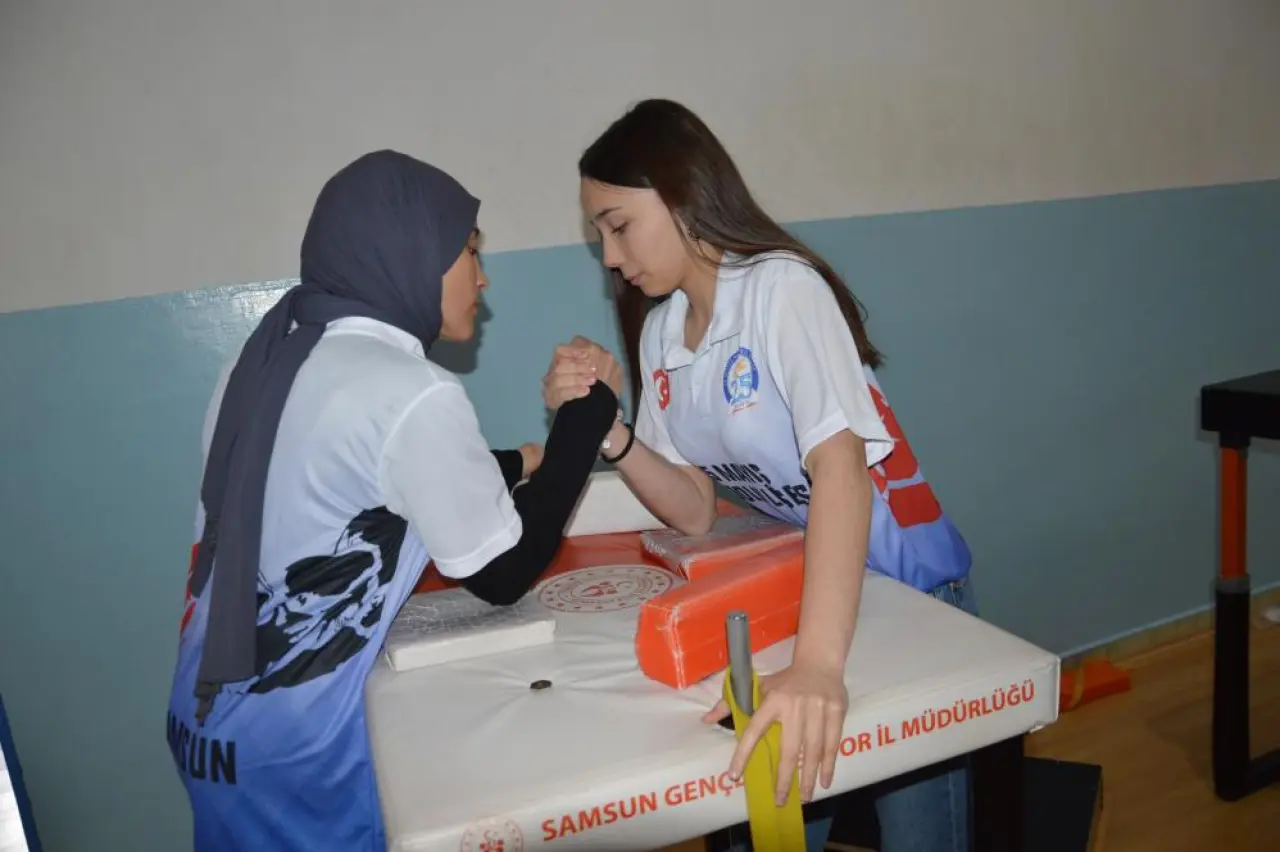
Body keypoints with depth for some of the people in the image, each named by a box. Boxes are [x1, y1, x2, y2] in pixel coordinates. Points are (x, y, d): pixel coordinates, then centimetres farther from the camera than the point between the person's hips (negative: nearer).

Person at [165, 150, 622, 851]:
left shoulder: (270, 359, 3)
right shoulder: (412, 393, -21)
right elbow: (505, 575, -11)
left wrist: (516, 465, 16)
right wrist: (589, 411, -6)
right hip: (293, 747, -8)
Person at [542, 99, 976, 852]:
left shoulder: (782, 288, -21)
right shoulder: (658, 331, 0)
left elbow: (840, 463, -35)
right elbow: (696, 512, 0)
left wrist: (819, 663, -46)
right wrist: (606, 427, -15)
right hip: (788, 589, 6)